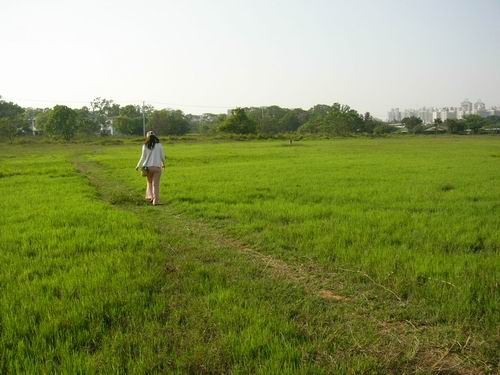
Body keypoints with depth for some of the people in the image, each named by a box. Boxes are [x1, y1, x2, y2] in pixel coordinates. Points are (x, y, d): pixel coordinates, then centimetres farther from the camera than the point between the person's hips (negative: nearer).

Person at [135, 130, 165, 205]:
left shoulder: (145, 146, -1)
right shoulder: (159, 145, -1)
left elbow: (143, 157, 2)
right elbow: (162, 156, 5)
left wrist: (138, 166, 15)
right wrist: (163, 164, 23)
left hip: (148, 167, 1)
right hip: (157, 166, -1)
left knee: (150, 182, 20)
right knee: (156, 184, 1)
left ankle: (150, 196, 9)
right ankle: (156, 201, -2)